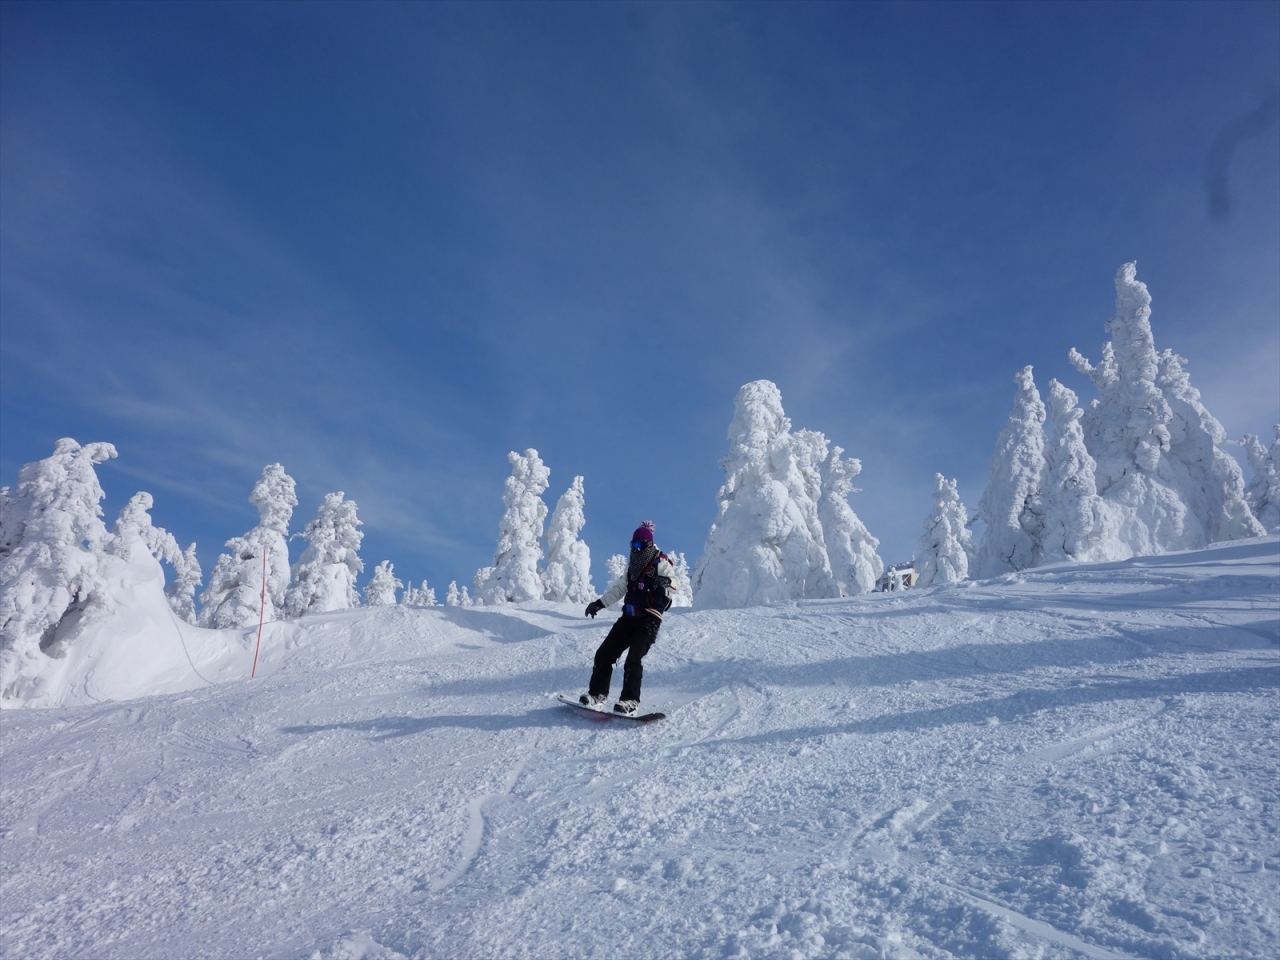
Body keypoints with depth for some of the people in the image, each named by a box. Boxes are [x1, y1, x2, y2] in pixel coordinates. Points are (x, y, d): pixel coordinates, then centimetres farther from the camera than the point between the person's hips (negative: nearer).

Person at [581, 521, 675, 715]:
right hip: (629, 617, 8)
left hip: (649, 619, -8)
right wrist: (600, 603, 23)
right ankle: (597, 693, 16)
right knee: (604, 653, 5)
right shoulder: (633, 564, 17)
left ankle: (630, 700, -12)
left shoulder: (660, 563, -6)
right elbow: (620, 587, 26)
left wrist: (664, 584, -38)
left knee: (633, 659, -20)